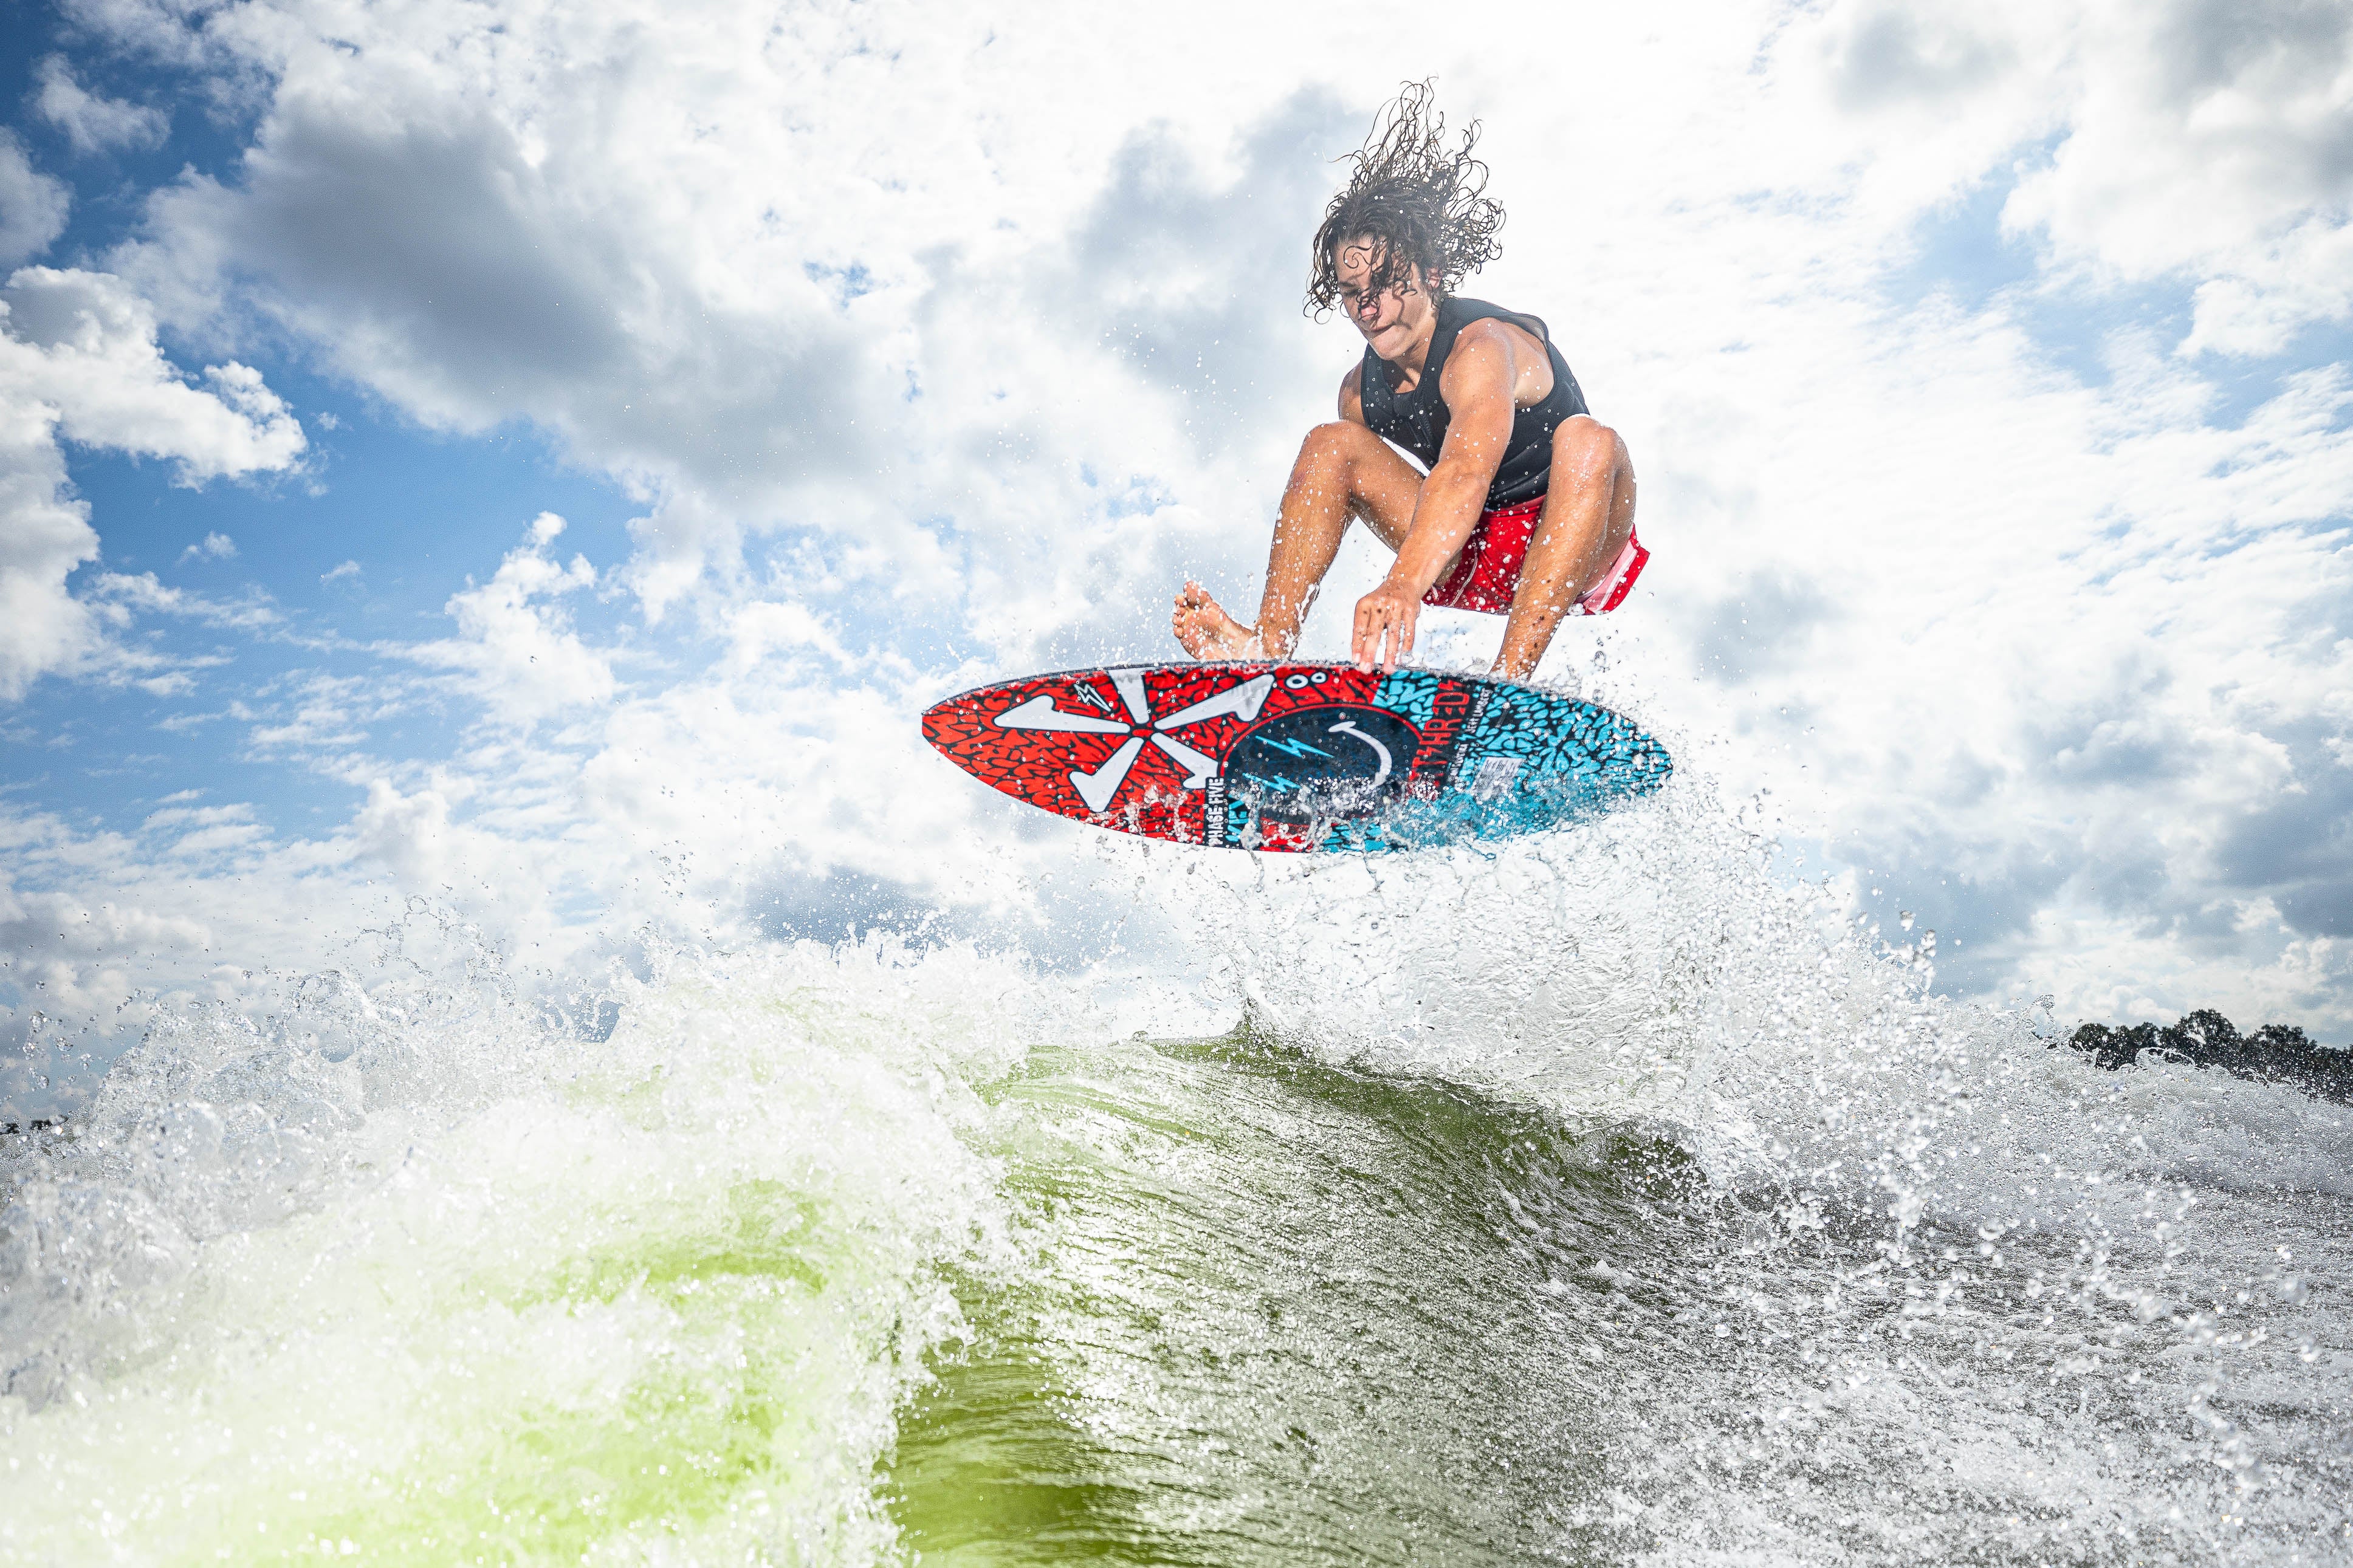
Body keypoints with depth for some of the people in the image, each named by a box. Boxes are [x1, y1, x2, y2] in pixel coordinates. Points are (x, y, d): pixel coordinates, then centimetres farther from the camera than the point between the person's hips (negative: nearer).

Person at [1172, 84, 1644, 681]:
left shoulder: (1481, 346, -23)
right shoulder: (1362, 391, 0)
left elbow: (1466, 472, -42)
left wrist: (1403, 587, -58)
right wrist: (1277, 630, -7)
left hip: (1569, 552, -6)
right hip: (1471, 558, 6)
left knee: (1586, 438, -36)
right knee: (1331, 444, -6)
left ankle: (1509, 678, -46)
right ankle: (1270, 647, -22)